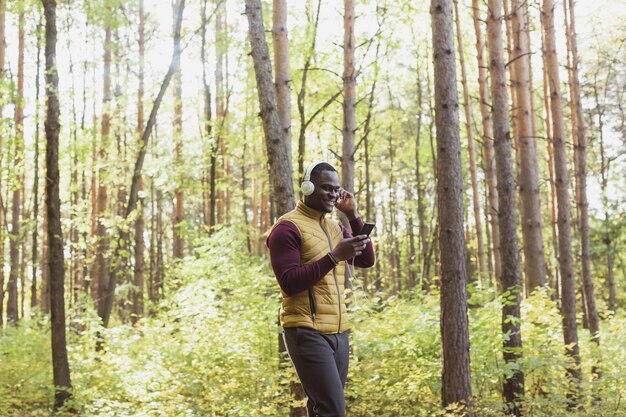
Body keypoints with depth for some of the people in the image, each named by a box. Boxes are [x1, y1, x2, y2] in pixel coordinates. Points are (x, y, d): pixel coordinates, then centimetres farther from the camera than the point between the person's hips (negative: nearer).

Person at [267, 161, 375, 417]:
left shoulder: (334, 227, 17)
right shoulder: (287, 228, -7)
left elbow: (367, 261, 10)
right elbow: (289, 283, -16)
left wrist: (353, 216, 2)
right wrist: (334, 256, -21)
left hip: (339, 332, 7)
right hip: (307, 333, -7)